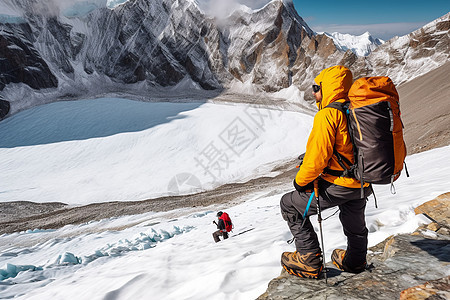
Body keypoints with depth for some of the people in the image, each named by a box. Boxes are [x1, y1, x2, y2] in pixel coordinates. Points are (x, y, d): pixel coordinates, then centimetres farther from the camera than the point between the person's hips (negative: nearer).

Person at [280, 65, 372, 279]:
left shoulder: (327, 115, -20)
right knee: (354, 223, 31)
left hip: (338, 185, -9)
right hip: (363, 183, 9)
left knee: (289, 205, 6)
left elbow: (317, 156, -23)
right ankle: (355, 261, 54)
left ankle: (310, 262, 10)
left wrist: (301, 181, -8)